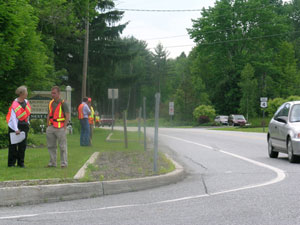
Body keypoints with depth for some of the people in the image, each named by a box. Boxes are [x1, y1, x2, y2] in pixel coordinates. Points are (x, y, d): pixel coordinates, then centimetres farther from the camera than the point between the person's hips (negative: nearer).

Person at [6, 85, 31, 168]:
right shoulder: (15, 104, -12)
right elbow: (13, 117, -16)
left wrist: (27, 123, 16)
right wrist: (16, 129, -22)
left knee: (23, 145, 4)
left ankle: (21, 162, 11)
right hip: (15, 126, -5)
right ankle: (11, 163, 5)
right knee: (13, 145, -1)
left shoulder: (26, 102, 7)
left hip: (24, 126, 6)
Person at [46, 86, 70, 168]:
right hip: (51, 127, 6)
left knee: (62, 147, -2)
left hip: (60, 128, -6)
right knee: (51, 146, 8)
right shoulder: (51, 103, 13)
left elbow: (67, 116, -8)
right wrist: (48, 127, 11)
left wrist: (64, 127, -14)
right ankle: (52, 163, 16)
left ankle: (64, 163, 2)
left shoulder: (63, 103, -5)